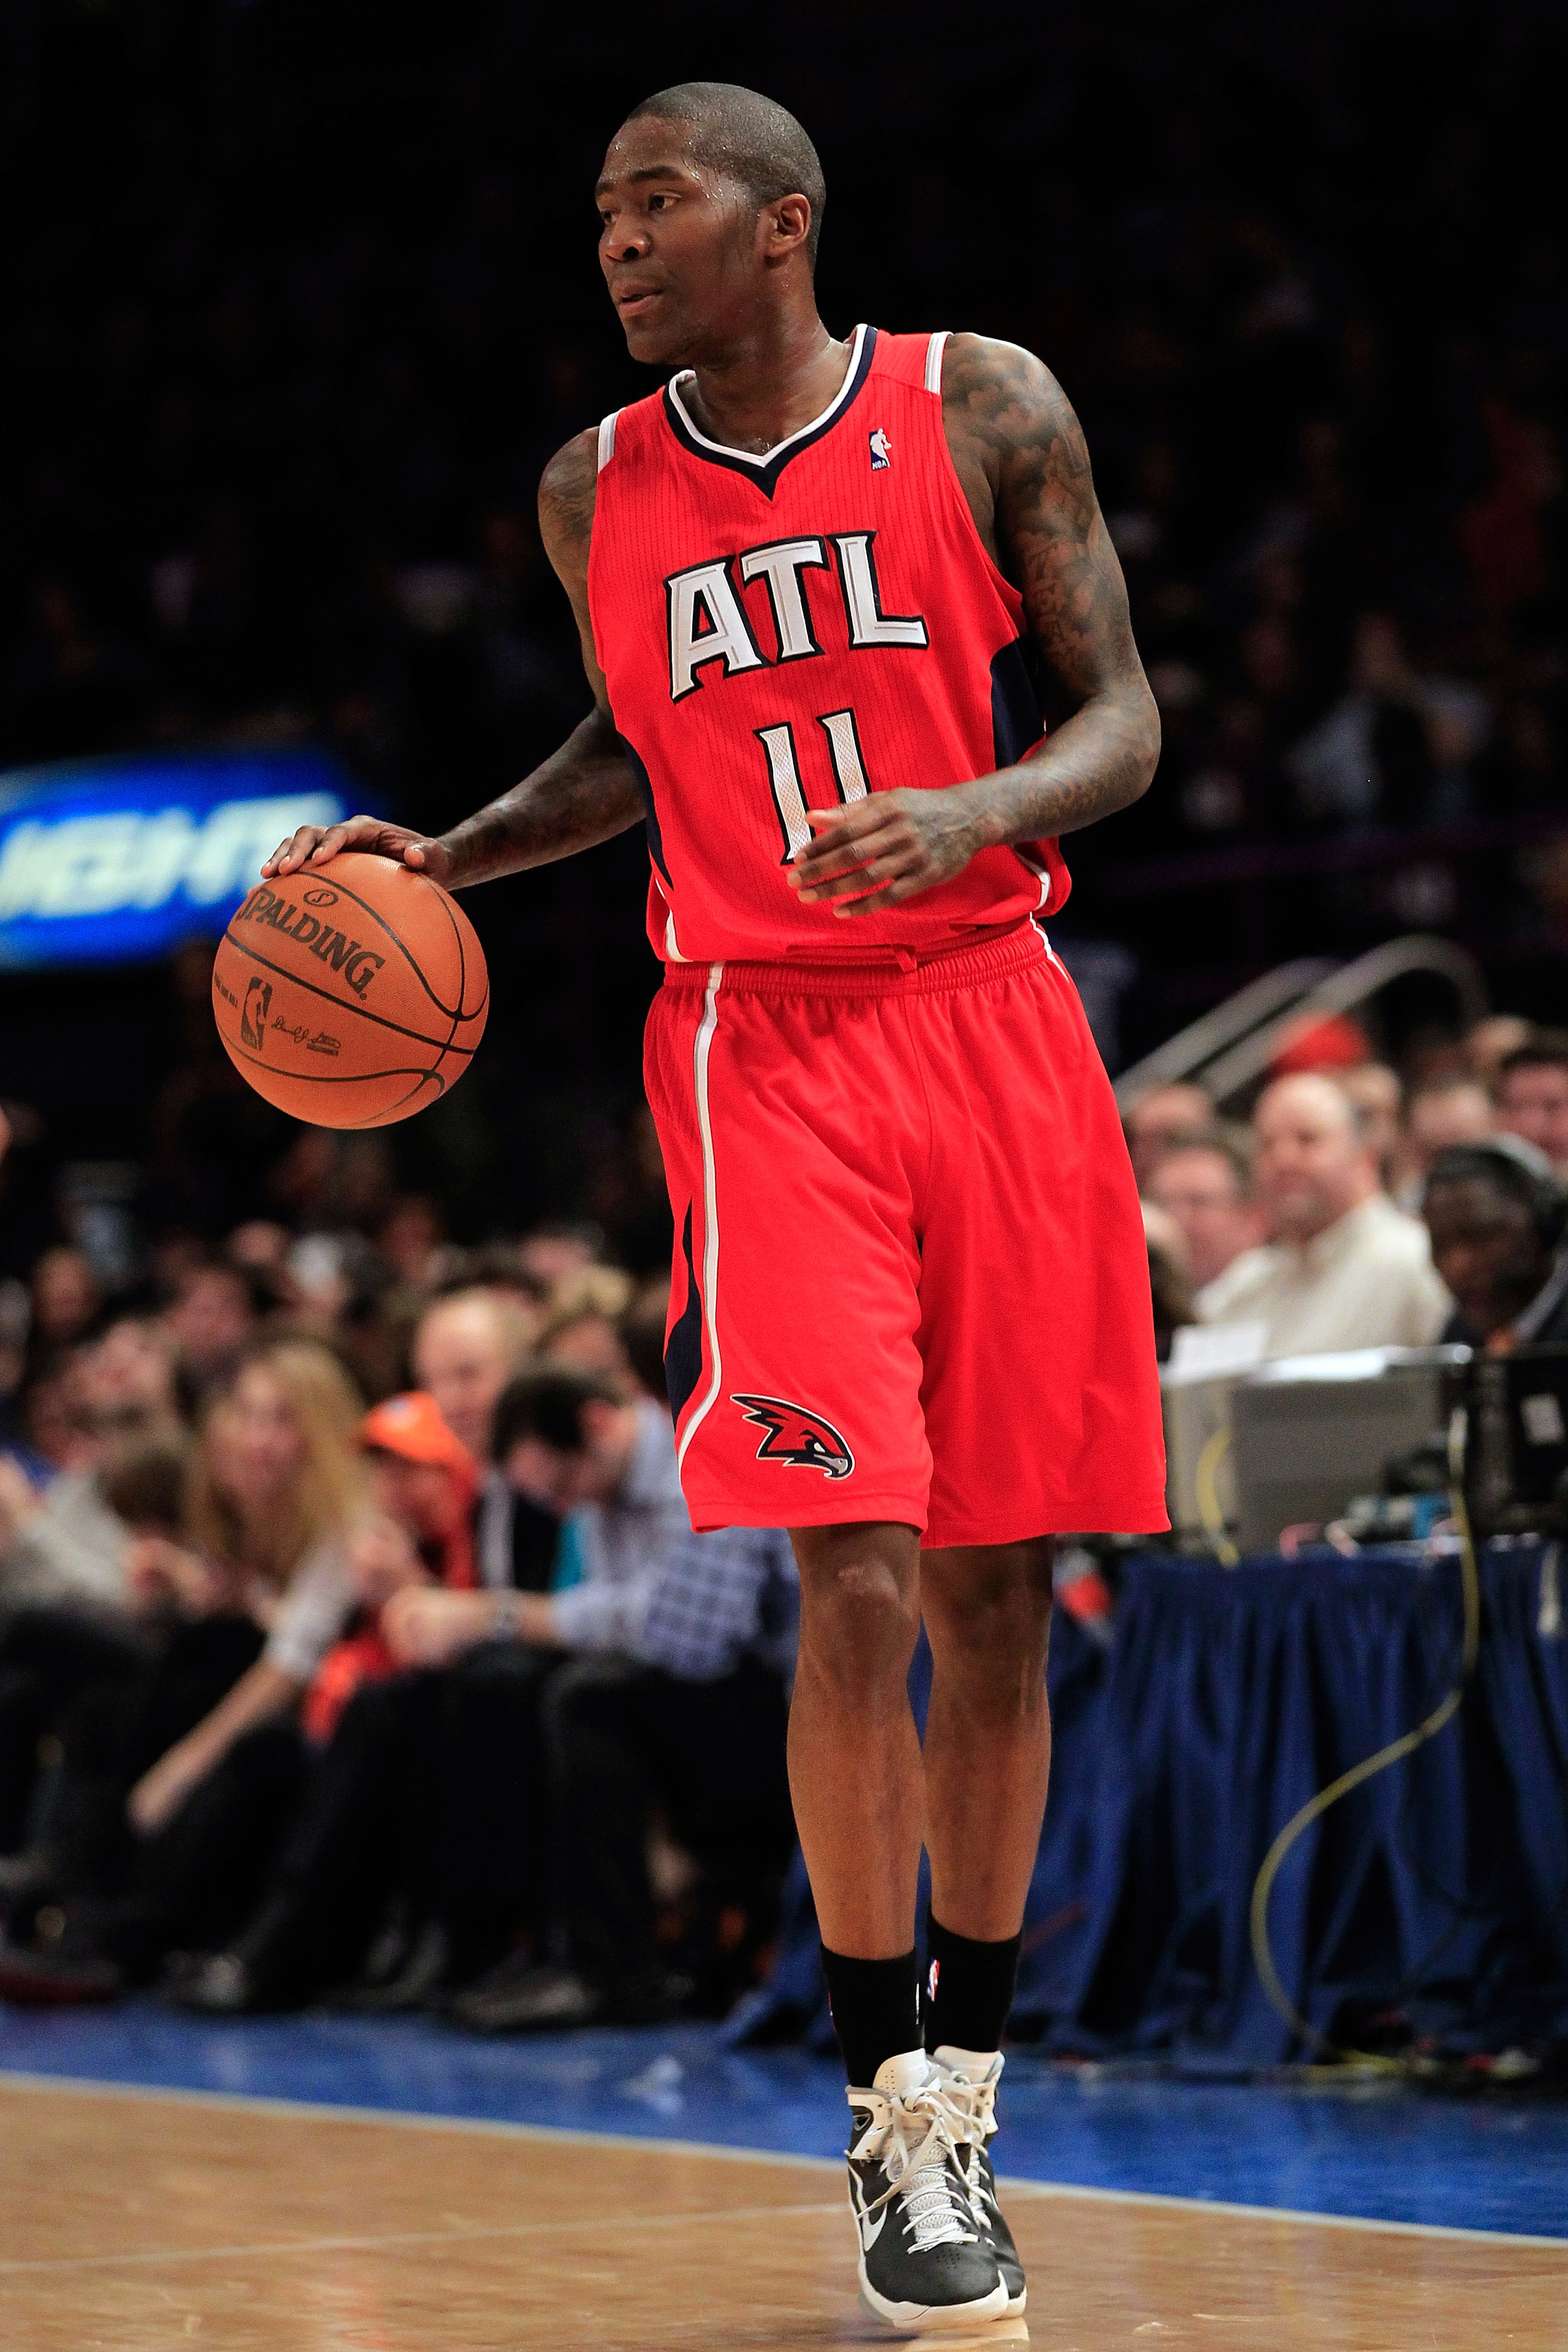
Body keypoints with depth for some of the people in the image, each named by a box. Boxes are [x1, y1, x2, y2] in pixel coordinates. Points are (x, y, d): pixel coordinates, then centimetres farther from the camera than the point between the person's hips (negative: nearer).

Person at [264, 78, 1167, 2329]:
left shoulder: (981, 410, 0)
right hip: (762, 1046, 0)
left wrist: (981, 811, -19)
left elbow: (1122, 717, 1)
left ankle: (966, 2096, 18)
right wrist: (446, 855, 8)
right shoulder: (599, 494, 7)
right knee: (857, 1578, -14)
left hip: (995, 1024, 0)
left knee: (994, 1590, 5)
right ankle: (893, 2126, -4)